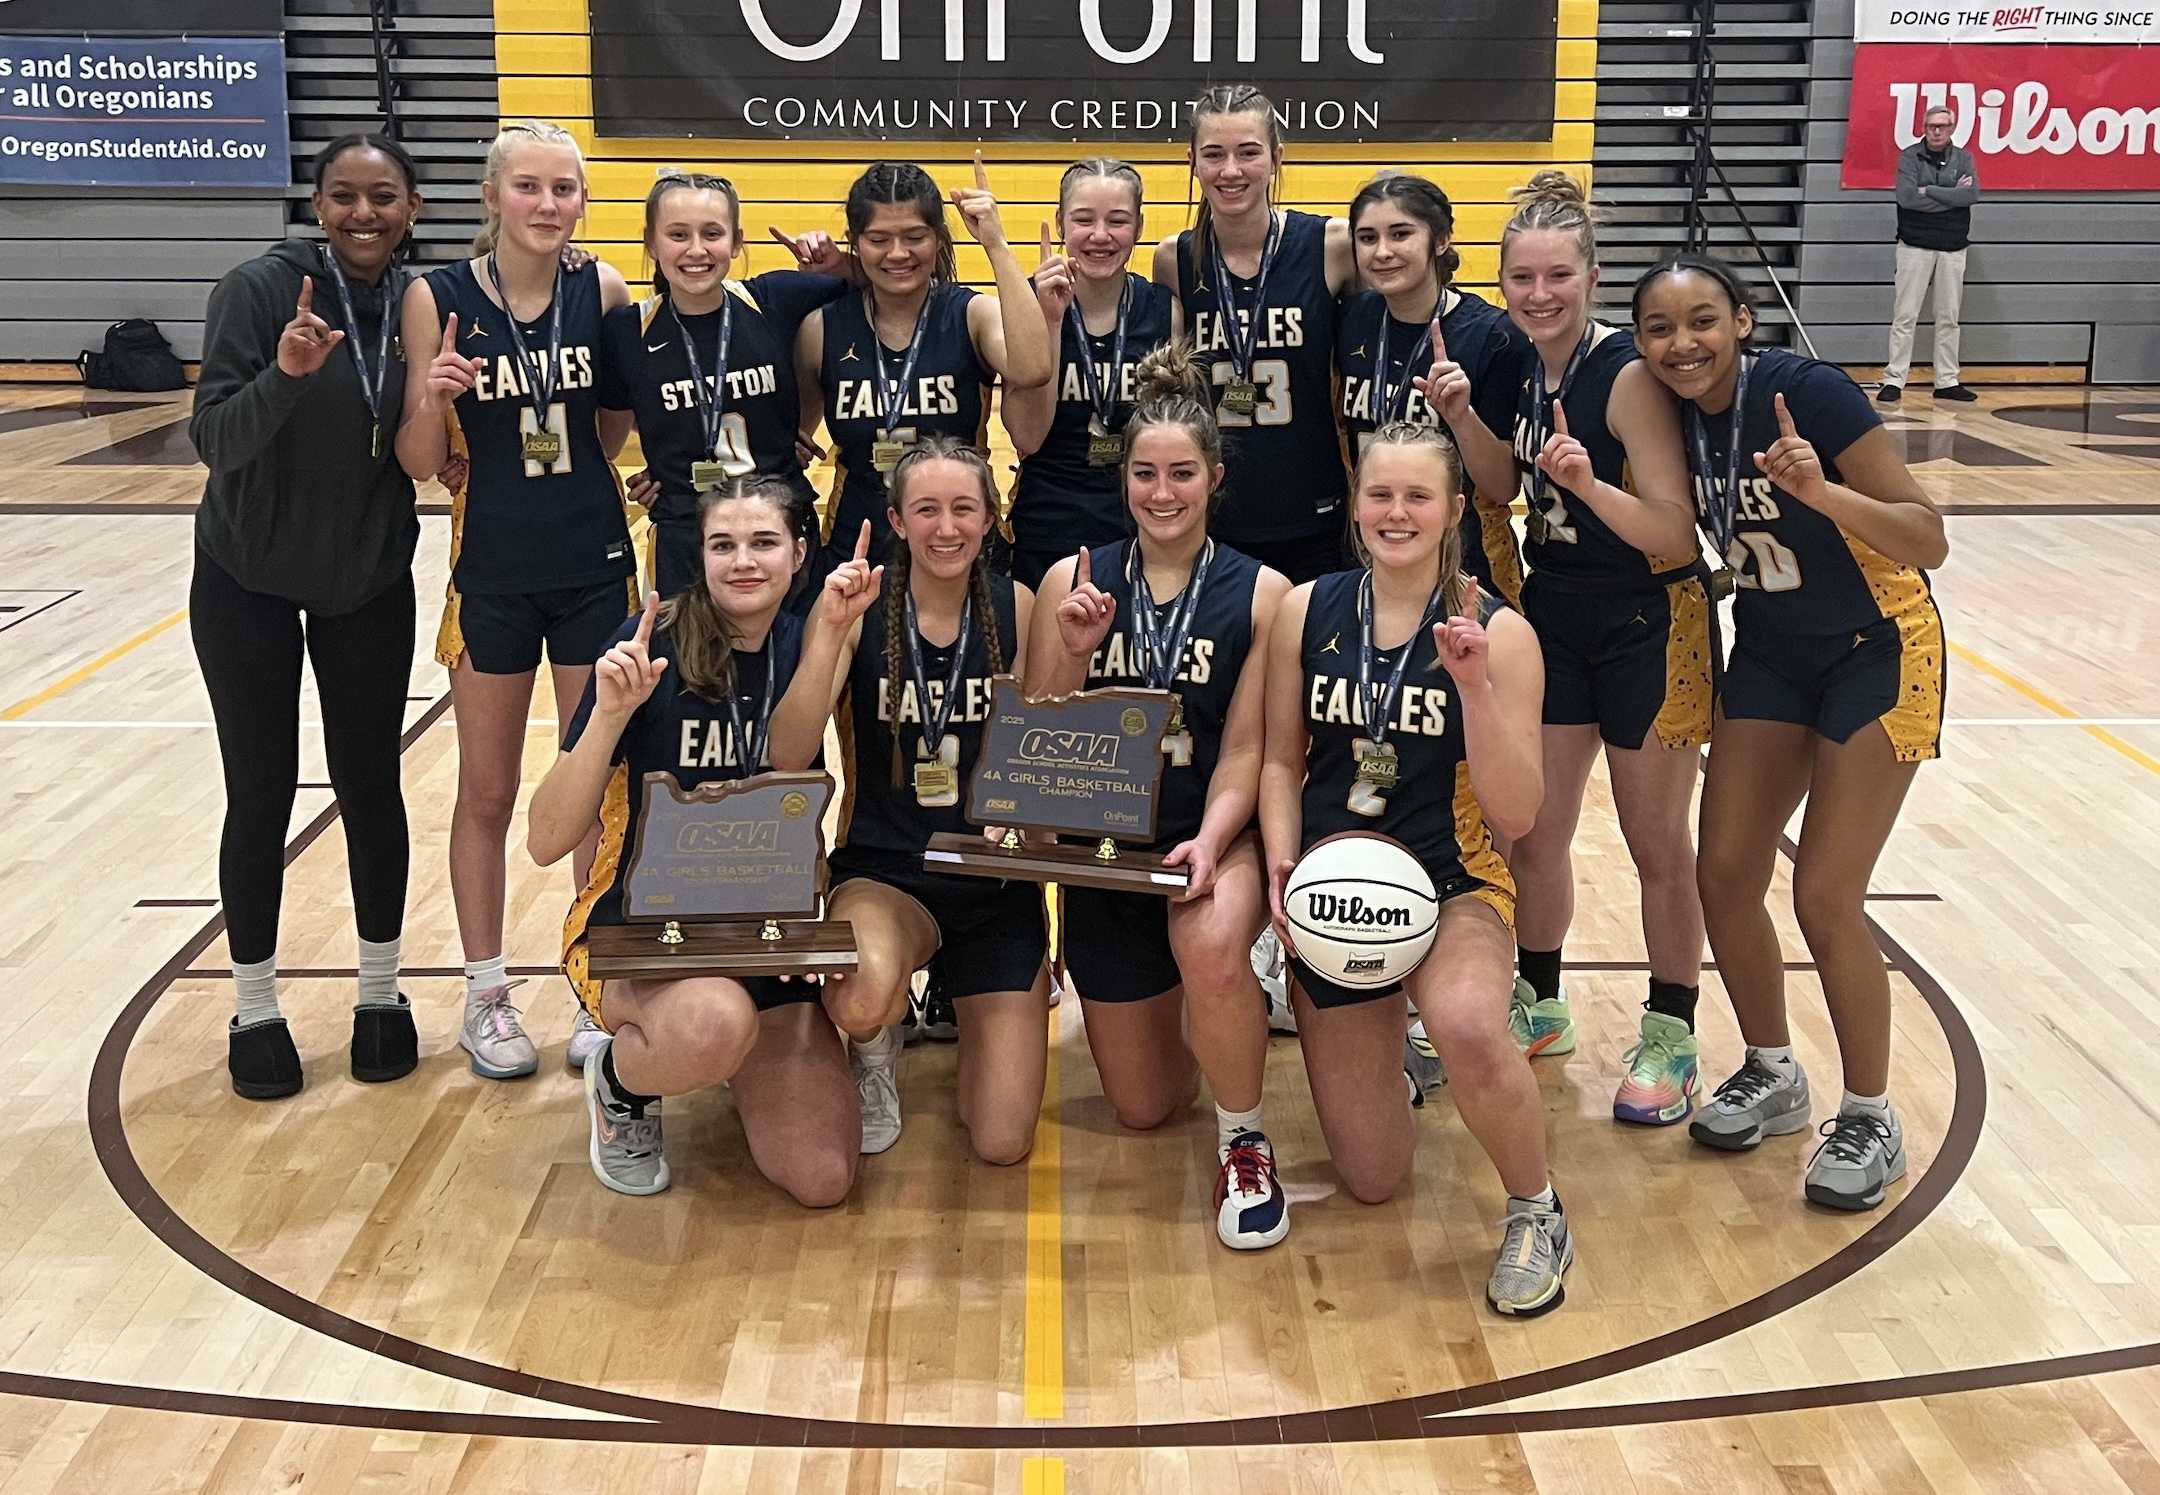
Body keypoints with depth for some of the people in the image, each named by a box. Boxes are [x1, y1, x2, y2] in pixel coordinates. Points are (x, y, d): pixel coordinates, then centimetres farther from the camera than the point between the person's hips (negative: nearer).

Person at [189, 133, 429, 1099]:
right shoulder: (260, 289, -17)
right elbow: (213, 441, -21)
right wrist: (284, 374, -38)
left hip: (370, 583, 3)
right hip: (248, 582, -3)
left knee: (370, 784, 6)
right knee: (261, 793, 3)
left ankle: (381, 994, 23)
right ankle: (254, 1011, 18)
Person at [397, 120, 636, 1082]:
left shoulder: (603, 291, -4)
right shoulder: (438, 299, -9)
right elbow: (419, 461, -7)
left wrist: (591, 469, -3)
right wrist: (435, 399, -24)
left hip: (595, 566, 2)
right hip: (491, 571, -1)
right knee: (487, 792, 10)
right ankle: (485, 995, 25)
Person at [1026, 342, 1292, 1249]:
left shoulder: (1260, 592, -6)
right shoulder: (1072, 582, -3)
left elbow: (1245, 749, -8)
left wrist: (1208, 844, -24)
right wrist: (1072, 653, -19)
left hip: (1213, 834, -2)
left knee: (1211, 948, -39)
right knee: (1142, 1108, 10)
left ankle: (1244, 1144, -11)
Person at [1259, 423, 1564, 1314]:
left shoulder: (1497, 632, -9)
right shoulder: (1306, 612, -1)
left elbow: (1516, 815, -13)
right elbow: (1281, 761, 7)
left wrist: (1473, 685, -24)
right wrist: (1282, 867, -9)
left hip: (1453, 885, -3)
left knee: (1469, 1029, -41)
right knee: (1371, 1181, 6)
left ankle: (1537, 1214, -10)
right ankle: (1394, 1037, 42)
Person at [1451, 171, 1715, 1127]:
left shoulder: (1628, 375, -21)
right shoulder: (1522, 365, -1)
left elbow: (1675, 536, -23)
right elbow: (1499, 485, 6)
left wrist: (1590, 483, -39)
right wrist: (1460, 415, -11)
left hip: (1650, 624, -6)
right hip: (1554, 613, 6)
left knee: (1658, 845, 5)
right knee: (1532, 831, 11)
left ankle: (1671, 1038, 21)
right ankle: (1539, 1005, 31)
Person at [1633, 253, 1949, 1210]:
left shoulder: (1809, 393, -24)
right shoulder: (1669, 415, -8)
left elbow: (1929, 541, -24)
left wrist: (1823, 491, -42)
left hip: (1877, 654, -6)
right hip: (1771, 652, 6)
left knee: (1824, 896, -9)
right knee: (1724, 877, 2)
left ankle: (1870, 1120, 11)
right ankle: (1772, 1076, 25)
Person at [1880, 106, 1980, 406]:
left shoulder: (1963, 158, 7)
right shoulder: (1909, 156, 0)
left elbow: (1972, 195, -9)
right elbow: (1906, 196, -16)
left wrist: (1929, 191, -14)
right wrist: (1952, 195, -11)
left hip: (1953, 248, 3)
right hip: (1915, 246, -3)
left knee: (1948, 318, 6)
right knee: (1905, 316, -4)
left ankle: (1947, 381, 12)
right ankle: (1893, 380, -3)